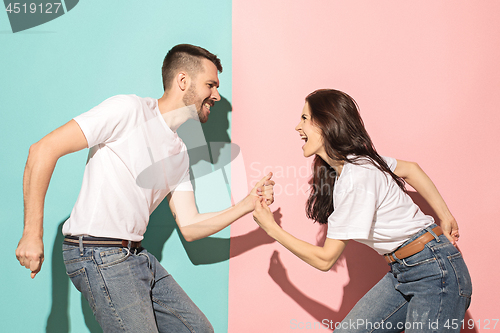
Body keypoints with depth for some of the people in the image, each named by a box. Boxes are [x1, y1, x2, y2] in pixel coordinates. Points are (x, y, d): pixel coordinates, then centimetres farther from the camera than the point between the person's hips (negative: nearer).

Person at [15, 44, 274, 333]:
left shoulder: (179, 153, 13)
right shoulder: (130, 110, -11)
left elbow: (190, 227, 13)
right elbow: (45, 149, -16)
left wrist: (248, 204, 4)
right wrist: (33, 233, -19)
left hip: (137, 255, 9)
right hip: (98, 254, -9)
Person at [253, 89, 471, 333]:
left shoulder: (355, 180, -24)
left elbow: (325, 259, -18)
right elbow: (410, 168, 17)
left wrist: (272, 228, -10)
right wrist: (445, 219, 18)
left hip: (434, 273, -9)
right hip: (403, 272, 9)